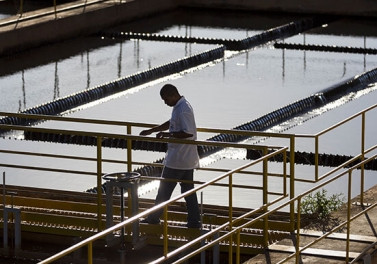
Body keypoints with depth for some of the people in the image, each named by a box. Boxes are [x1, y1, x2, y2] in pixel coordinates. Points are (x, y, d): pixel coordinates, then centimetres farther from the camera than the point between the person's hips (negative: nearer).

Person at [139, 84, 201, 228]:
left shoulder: (183, 110, -20)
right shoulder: (180, 106, 12)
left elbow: (188, 133, -27)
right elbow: (171, 123, 27)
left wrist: (168, 134, -20)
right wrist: (151, 130, 27)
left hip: (177, 160, -10)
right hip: (187, 158, 10)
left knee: (164, 189, 3)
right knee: (188, 189, 11)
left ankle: (154, 218, 14)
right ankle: (194, 221, 12)